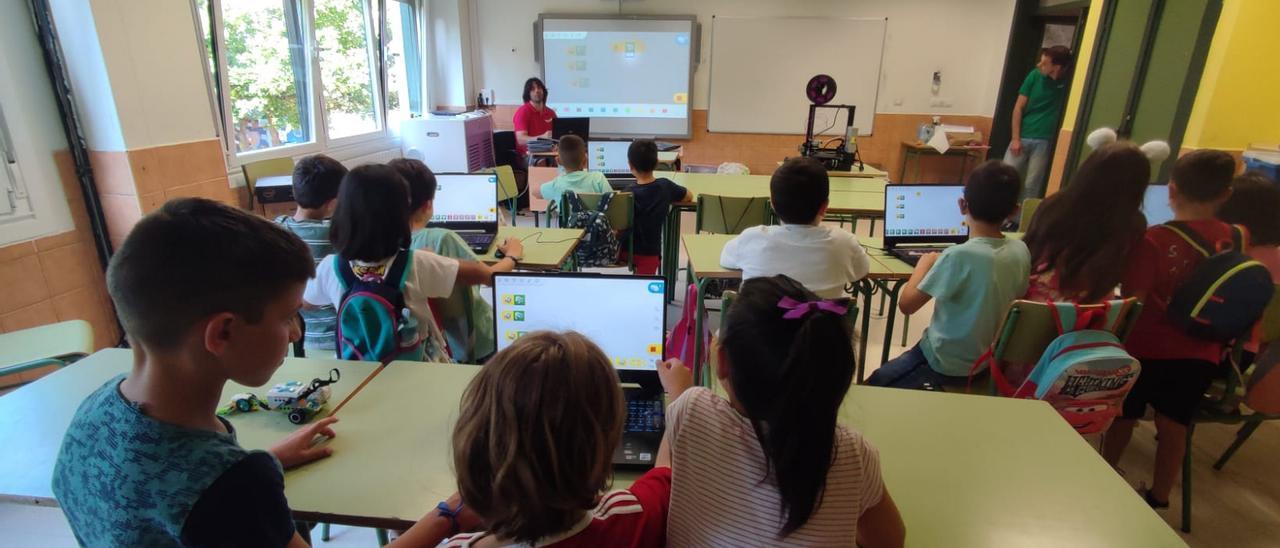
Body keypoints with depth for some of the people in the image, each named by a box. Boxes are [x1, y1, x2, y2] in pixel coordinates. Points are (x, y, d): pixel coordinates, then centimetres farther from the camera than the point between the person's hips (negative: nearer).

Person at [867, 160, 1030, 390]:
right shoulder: (1021, 251, -8)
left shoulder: (959, 255, -28)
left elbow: (906, 304, -21)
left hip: (949, 365, -7)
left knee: (874, 385, 12)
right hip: (990, 361, 7)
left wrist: (924, 263, -6)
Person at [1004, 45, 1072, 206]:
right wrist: (1015, 138, -5)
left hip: (1044, 141, -1)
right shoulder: (1035, 75, -2)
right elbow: (1018, 108, 0)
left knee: (1032, 186, 3)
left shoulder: (1068, 82, -3)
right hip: (1022, 137, 1)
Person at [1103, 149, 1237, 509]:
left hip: (1148, 349, -3)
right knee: (1175, 426, 16)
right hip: (1201, 354, 4)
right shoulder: (1234, 239, -5)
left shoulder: (1155, 240, -20)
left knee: (1124, 416, 17)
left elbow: (1133, 301, -20)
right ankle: (1159, 498, 29)